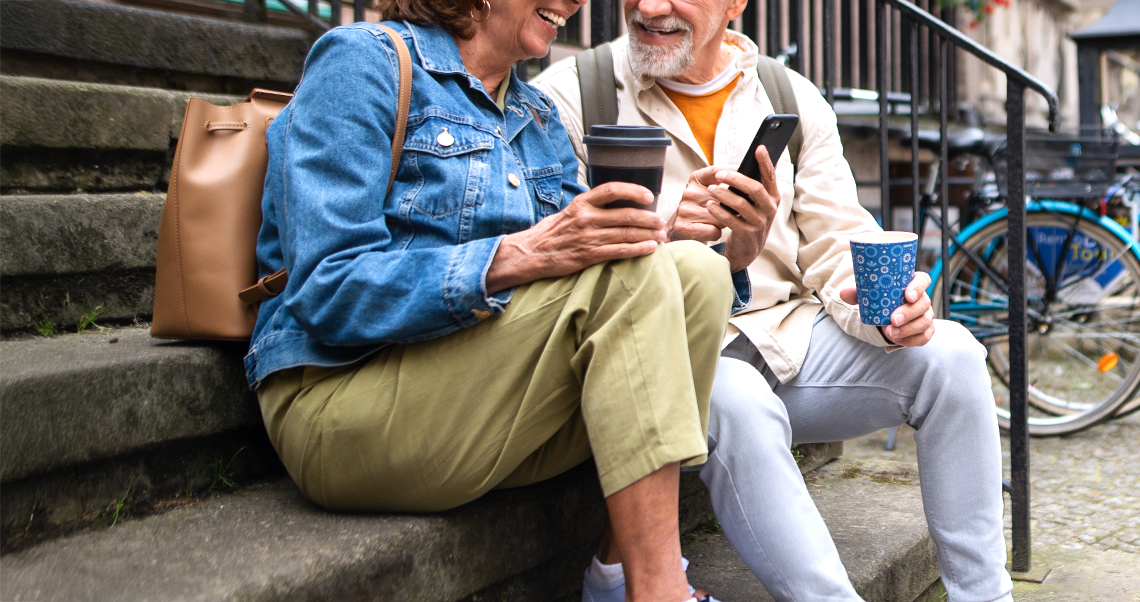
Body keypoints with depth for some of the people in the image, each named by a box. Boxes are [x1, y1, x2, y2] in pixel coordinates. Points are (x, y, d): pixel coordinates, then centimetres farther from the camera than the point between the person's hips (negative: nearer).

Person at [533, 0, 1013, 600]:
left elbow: (837, 244, 8)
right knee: (737, 400, -37)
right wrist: (662, 231, -26)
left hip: (789, 339, 5)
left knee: (948, 353, -15)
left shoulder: (794, 100, 12)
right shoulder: (568, 95, 0)